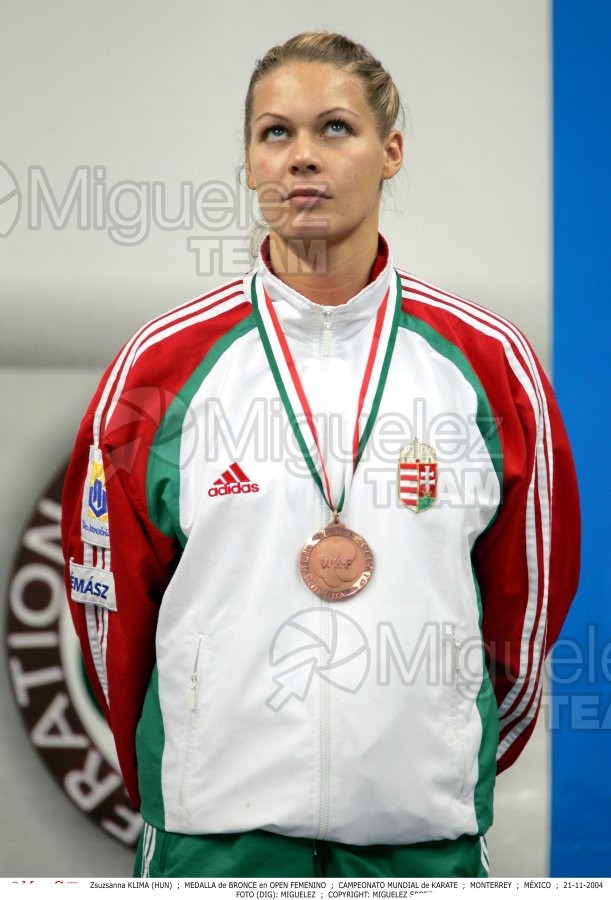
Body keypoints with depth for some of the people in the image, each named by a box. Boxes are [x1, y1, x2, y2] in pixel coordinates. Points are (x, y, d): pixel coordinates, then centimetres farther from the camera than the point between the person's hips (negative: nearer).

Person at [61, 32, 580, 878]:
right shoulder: (159, 366, 0)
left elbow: (529, 598, 11)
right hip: (214, 831, 0)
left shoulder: (492, 363, 2)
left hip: (428, 830, 1)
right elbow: (111, 600, 8)